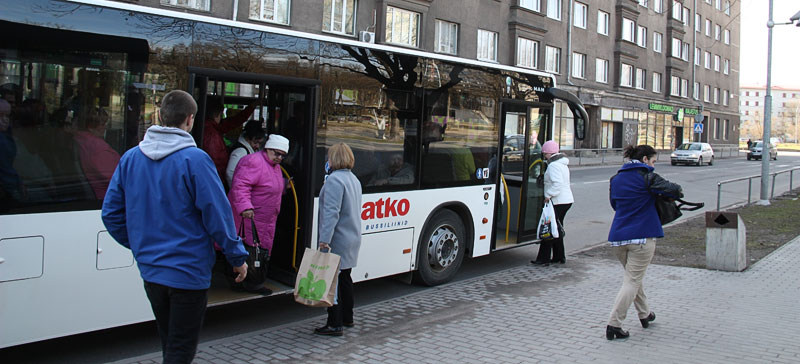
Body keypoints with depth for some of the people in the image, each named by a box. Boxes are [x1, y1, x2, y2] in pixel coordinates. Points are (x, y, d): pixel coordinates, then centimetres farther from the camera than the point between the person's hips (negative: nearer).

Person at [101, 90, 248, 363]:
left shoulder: (130, 158, 2)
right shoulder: (194, 159, -17)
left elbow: (111, 213, 6)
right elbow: (218, 214, -17)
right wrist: (237, 257, -5)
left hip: (150, 271, 6)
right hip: (188, 271, -6)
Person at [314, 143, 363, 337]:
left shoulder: (334, 179, -16)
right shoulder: (354, 179, 14)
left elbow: (331, 212, -24)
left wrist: (325, 239, -26)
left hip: (337, 239, -9)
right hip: (353, 238, 10)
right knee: (344, 277, 19)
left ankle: (335, 324, 0)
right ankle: (347, 318, 30)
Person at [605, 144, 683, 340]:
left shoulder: (616, 179, 13)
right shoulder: (647, 177, -7)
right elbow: (673, 190, -16)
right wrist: (677, 191, 6)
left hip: (618, 236, 7)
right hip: (641, 236, -7)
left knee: (633, 277, 23)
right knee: (632, 281, -3)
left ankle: (645, 314, 35)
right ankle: (614, 324, -8)